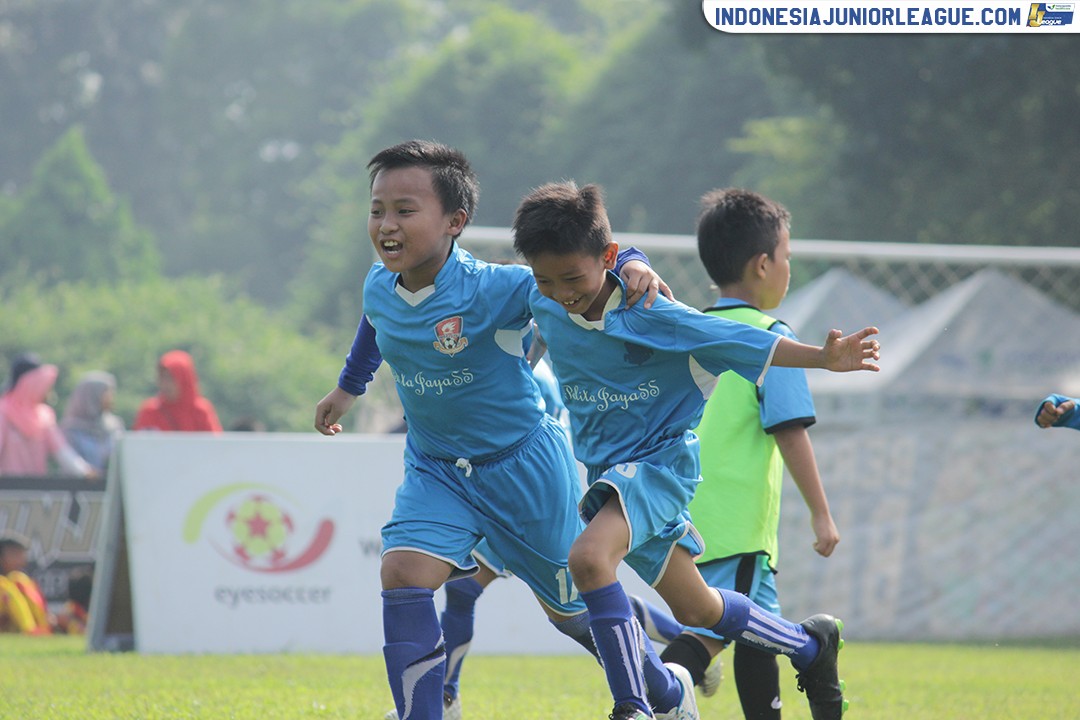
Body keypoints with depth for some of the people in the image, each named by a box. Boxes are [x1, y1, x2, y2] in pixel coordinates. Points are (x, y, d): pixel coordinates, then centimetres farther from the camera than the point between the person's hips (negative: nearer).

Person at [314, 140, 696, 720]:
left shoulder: (492, 290, -28)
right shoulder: (381, 286, -9)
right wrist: (348, 386, 32)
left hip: (521, 466, -4)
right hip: (436, 470, 5)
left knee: (571, 608, 12)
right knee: (403, 574, -21)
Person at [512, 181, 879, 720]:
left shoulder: (649, 316, -20)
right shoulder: (546, 310, -6)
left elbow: (743, 342, -18)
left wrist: (824, 358, -25)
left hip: (662, 459, -7)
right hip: (608, 468, 7)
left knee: (589, 556, -32)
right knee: (695, 609, 16)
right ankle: (810, 646, 40)